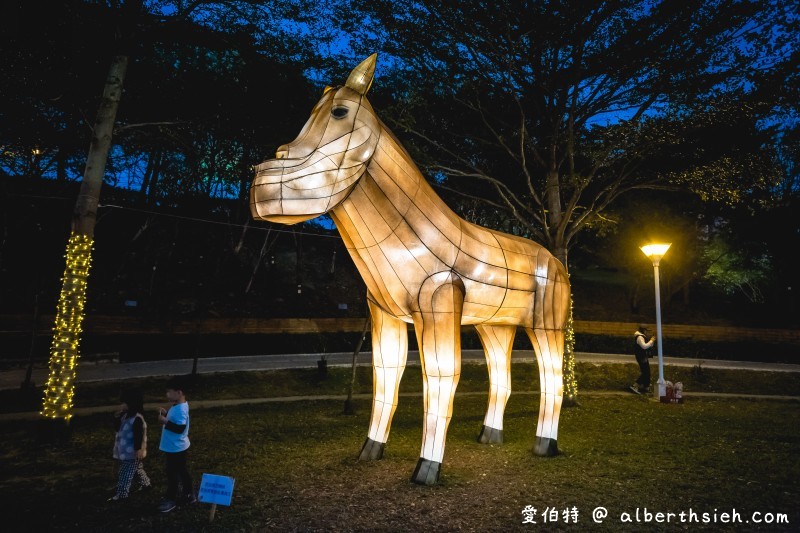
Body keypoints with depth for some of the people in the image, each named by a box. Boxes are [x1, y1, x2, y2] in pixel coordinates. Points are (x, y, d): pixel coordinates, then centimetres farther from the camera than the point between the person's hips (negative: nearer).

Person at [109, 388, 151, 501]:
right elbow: (118, 428, 11)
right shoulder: (126, 415, 4)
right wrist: (117, 416, -3)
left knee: (126, 473, 1)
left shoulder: (137, 419, -24)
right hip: (125, 450, 10)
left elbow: (139, 435, -23)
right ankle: (145, 483, 37)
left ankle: (121, 494, 11)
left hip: (132, 452, -10)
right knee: (137, 470, 22)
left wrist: (138, 450, -21)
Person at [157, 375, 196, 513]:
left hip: (176, 448, -10)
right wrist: (166, 413, 2)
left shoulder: (180, 409, -29)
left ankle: (171, 499, 24)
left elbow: (179, 428, -31)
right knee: (182, 471, 20)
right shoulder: (178, 405, 3)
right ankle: (188, 494, 32)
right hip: (176, 447, 10)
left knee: (172, 473, 7)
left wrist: (165, 421, -28)